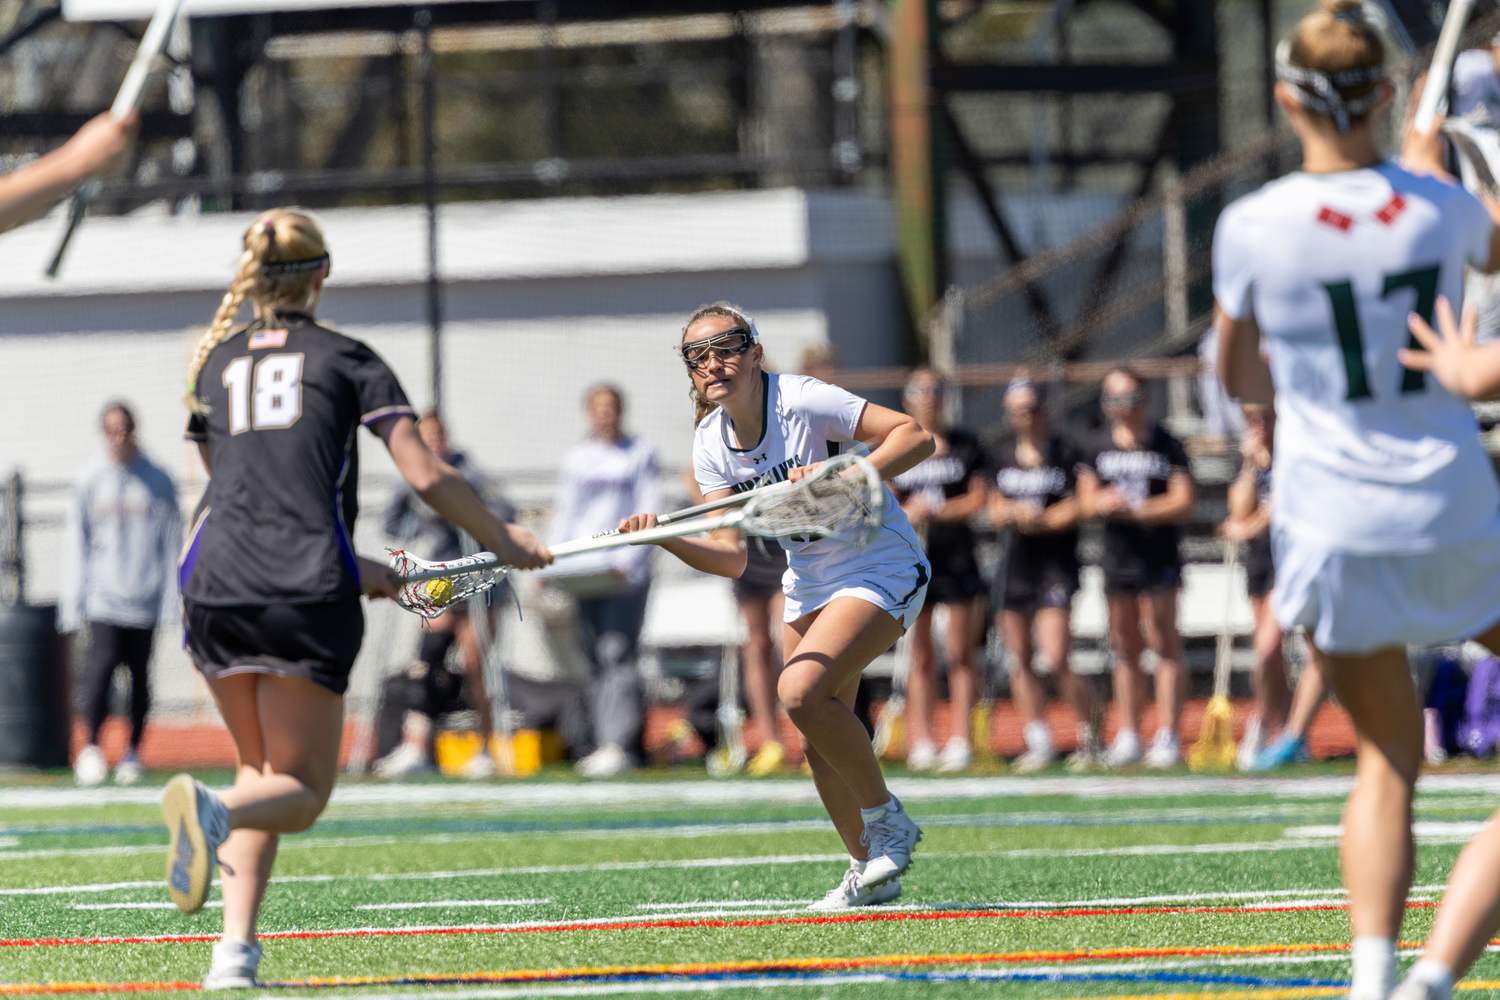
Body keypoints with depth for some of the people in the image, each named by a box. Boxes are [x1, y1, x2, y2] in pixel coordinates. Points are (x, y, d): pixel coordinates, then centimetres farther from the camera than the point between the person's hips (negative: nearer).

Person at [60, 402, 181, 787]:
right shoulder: (89, 480, 5)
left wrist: (170, 600, 0)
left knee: (139, 671, 5)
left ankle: (133, 751, 19)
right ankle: (91, 747, -6)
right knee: (102, 662, -16)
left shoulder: (158, 481, 3)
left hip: (144, 596, 1)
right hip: (102, 593, -1)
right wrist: (73, 604, 1)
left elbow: (171, 543, 6)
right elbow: (76, 543, 7)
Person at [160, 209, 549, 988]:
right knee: (300, 790, 3)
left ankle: (236, 950, 4)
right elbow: (426, 476, -2)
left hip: (215, 582, 4)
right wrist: (504, 541, 14)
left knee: (260, 769, 21)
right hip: (306, 594, -4)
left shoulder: (214, 365, 18)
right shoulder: (347, 360, 6)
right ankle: (210, 811, -32)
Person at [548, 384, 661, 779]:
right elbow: (564, 513, 19)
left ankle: (619, 744, -22)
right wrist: (551, 564, 5)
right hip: (583, 570, 4)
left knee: (617, 655, -15)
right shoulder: (575, 458, 18)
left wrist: (626, 561, -13)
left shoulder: (640, 454, 7)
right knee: (596, 661, 0)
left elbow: (649, 511, -1)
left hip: (626, 572, -4)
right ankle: (605, 742, 2)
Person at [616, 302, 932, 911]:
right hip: (809, 582, 7)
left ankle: (885, 818, -8)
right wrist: (665, 537, -21)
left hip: (882, 569, -7)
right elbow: (730, 557, -4)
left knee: (800, 692, -26)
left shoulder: (801, 401, -21)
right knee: (819, 745, 6)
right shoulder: (711, 443, -2)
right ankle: (871, 871, 23)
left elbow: (915, 437, -25)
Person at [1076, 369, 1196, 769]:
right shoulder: (1098, 450, 13)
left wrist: (1134, 509, -14)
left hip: (1159, 556, -5)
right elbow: (1087, 500, 11)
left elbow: (1183, 503, -8)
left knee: (1164, 643, -7)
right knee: (1124, 647, 8)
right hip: (1117, 555, 5)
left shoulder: (1166, 447, -2)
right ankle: (1128, 735, 13)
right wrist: (1102, 502, -12)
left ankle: (1168, 735, -8)